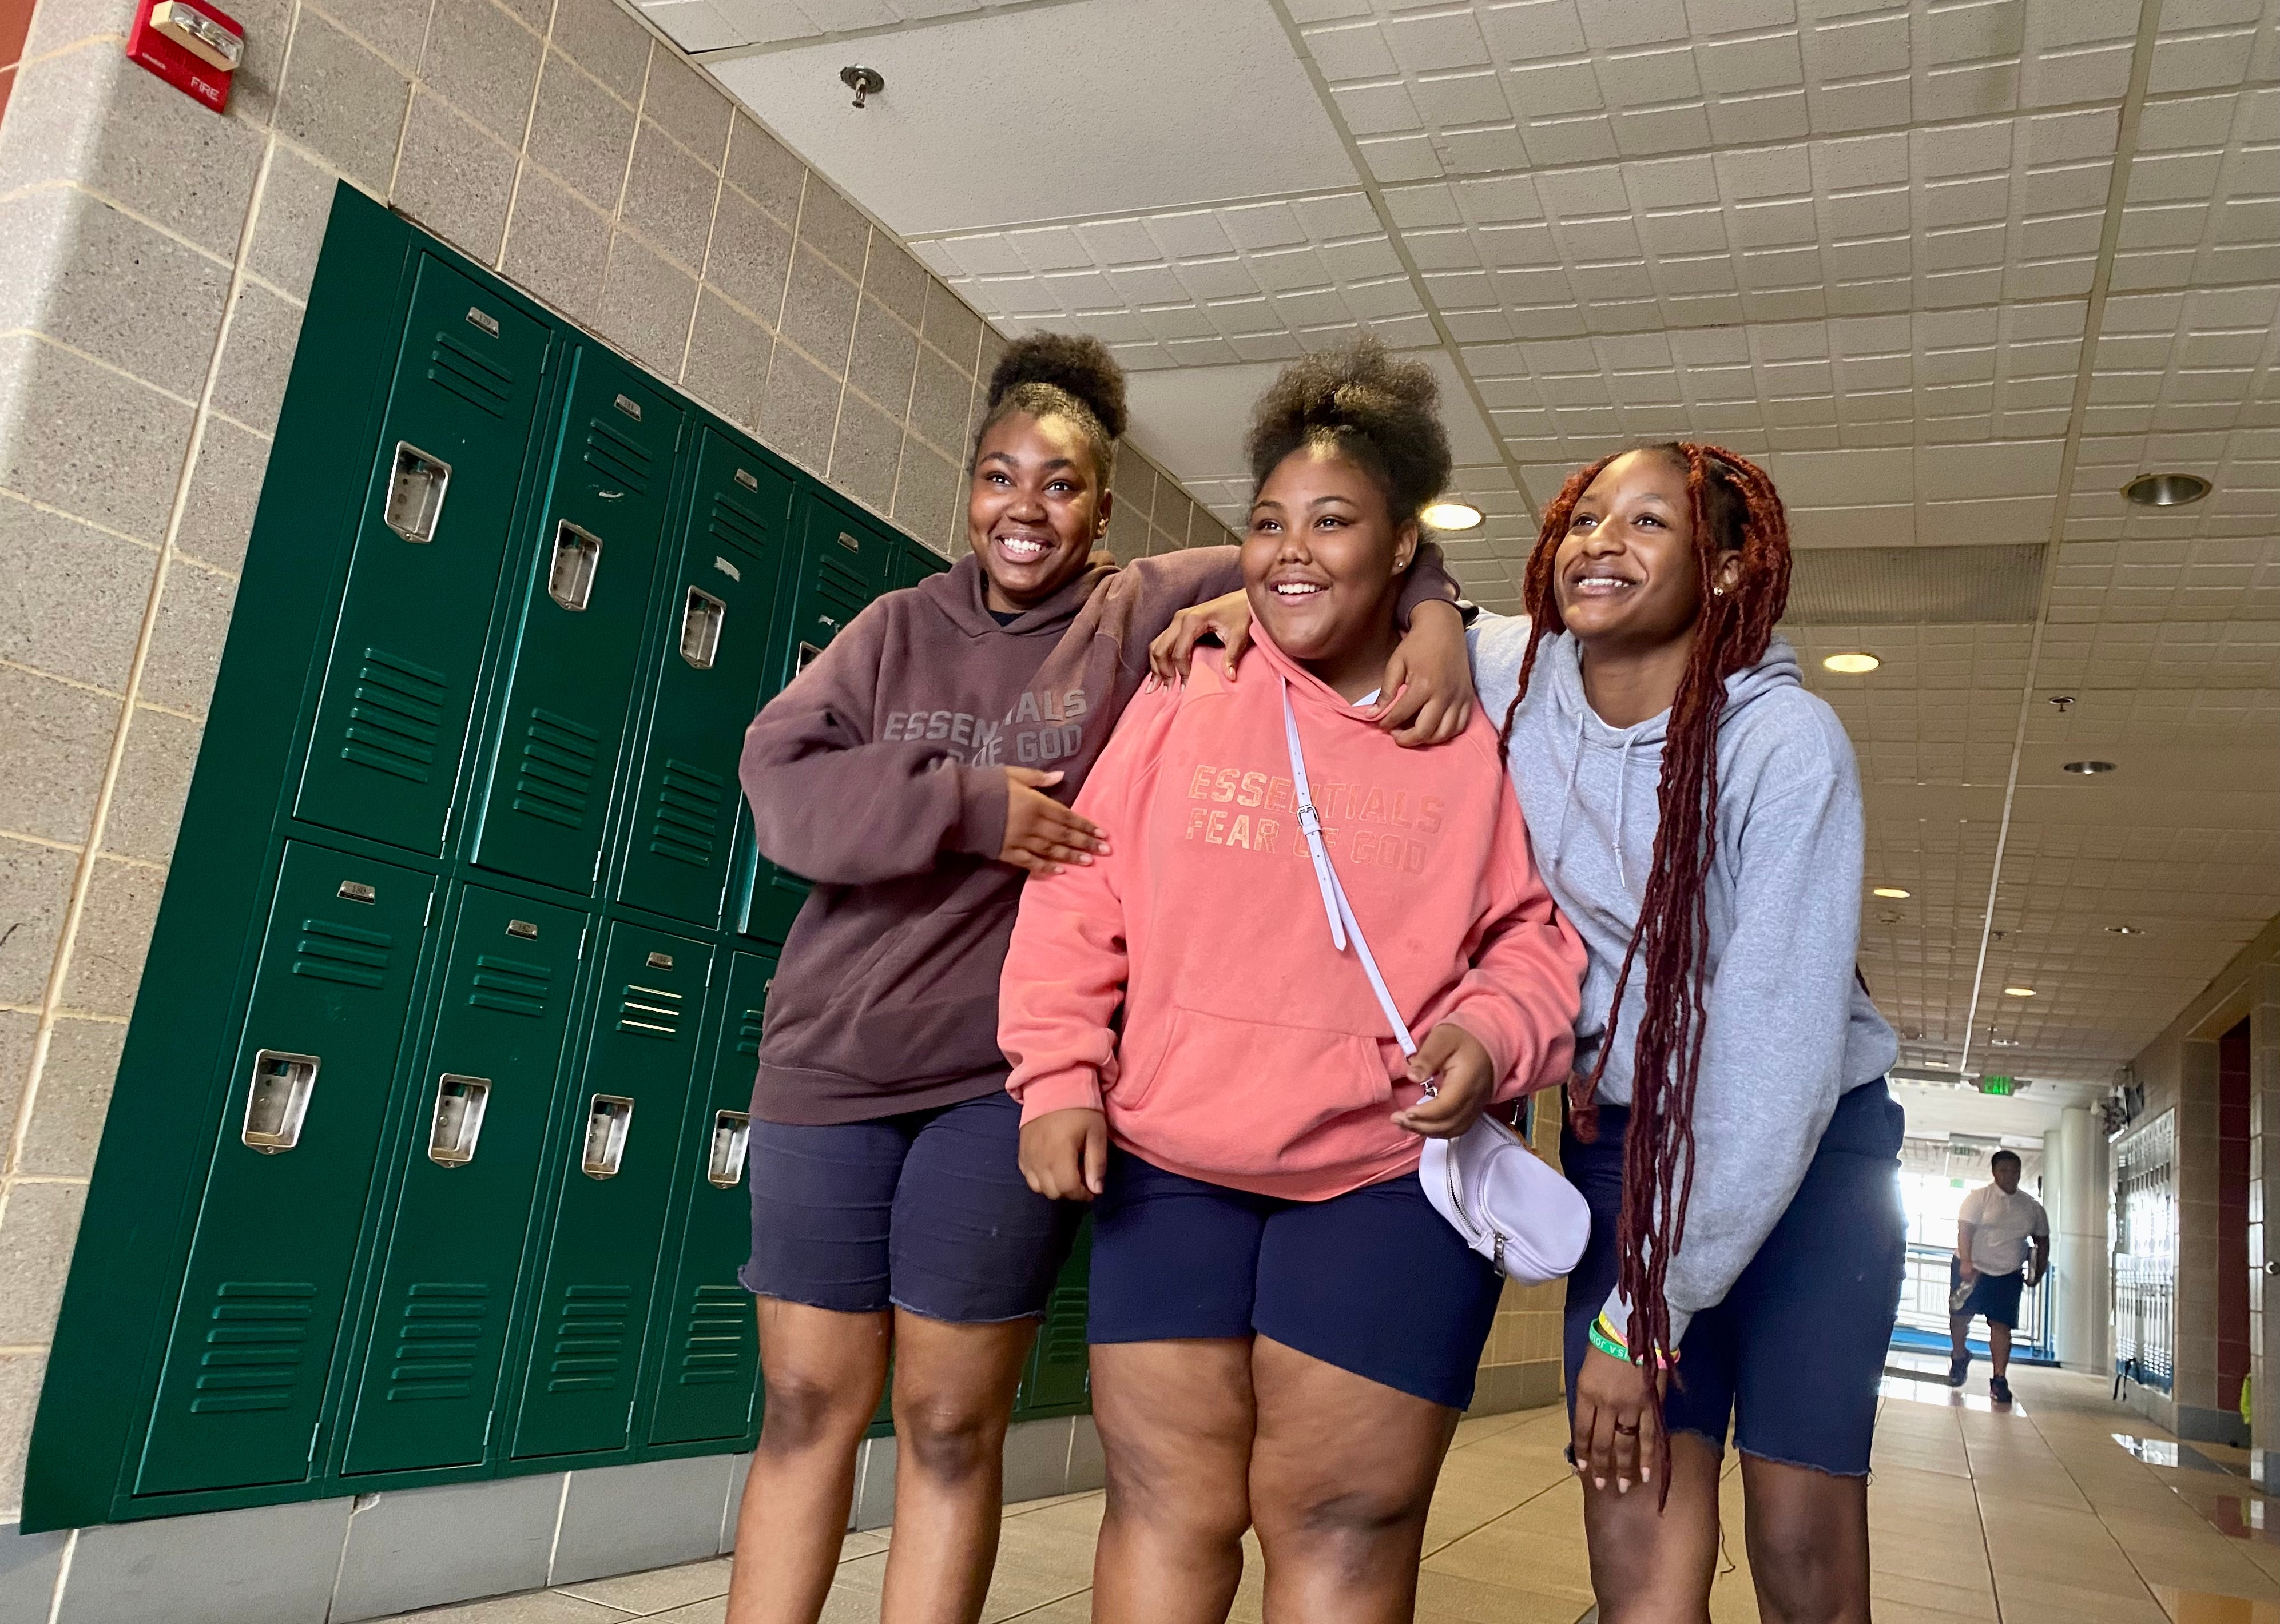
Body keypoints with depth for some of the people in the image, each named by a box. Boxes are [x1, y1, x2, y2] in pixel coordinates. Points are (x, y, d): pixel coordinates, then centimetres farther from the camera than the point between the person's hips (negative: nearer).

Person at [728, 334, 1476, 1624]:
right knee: (806, 1409, 9)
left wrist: (1433, 613, -20)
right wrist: (964, 804, -15)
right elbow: (781, 777, -5)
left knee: (954, 1427, 6)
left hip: (1009, 1080, -2)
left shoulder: (1145, 617, 2)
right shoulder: (900, 628, 8)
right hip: (831, 1065, 3)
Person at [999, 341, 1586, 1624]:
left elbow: (1535, 933, 7)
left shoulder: (1477, 734, 4)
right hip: (1167, 1165, 2)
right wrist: (1060, 1078, -2)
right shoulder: (1186, 698, 6)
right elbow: (1080, 901, 6)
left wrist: (1493, 1035, -13)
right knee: (1167, 1507, 7)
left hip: (1389, 1180, -1)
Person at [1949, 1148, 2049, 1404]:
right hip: (1971, 1268, -2)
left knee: (2001, 1324, -6)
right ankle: (1959, 1357, 29)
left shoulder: (2032, 1207, 6)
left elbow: (2042, 1241, 16)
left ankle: (2000, 1378, -3)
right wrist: (1966, 1262, -28)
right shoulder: (1979, 1197, -7)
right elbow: (1965, 1229, -16)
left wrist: (2038, 1272, 9)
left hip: (2008, 1275, 2)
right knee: (1960, 1315, 2)